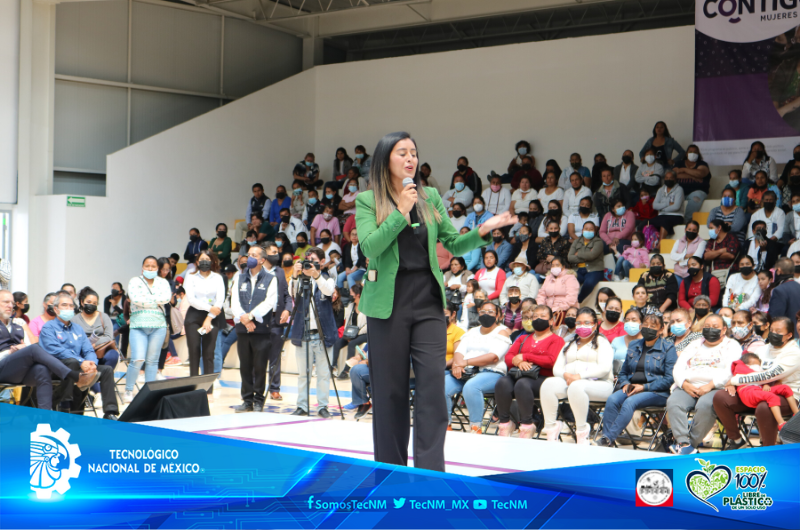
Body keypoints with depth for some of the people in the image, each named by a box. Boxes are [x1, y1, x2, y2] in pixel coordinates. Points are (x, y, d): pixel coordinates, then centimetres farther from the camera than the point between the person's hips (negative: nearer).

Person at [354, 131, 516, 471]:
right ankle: (391, 467, 16)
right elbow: (369, 246, -12)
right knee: (390, 390, 3)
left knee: (433, 386, -7)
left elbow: (453, 244, 9)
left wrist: (484, 230, -8)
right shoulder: (367, 200, 2)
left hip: (428, 301, 2)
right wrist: (401, 211, -16)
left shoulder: (430, 197, 11)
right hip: (389, 303, -2)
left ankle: (430, 473, -7)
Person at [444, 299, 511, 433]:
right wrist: (457, 364, -14)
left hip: (491, 373, -5)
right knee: (441, 387, -23)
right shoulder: (472, 332, 25)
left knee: (471, 386, -39)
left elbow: (494, 356, -11)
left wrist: (467, 362, -18)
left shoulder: (502, 331, 6)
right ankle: (445, 425, -7)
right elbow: (459, 351, 11)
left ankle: (476, 427, -27)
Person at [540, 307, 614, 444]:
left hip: (598, 385, -5)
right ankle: (551, 428, -23)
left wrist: (580, 376, -17)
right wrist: (565, 375, -7)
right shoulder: (570, 345, 29)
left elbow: (605, 368, -7)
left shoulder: (601, 342, 11)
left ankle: (582, 432, -29)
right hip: (569, 381, 5)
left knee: (576, 387, -39)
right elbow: (557, 368, 18)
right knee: (548, 384, -26)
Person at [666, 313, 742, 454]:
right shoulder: (694, 345, 28)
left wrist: (710, 385, -15)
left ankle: (692, 442, -26)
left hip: (716, 388, -4)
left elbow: (730, 371, -4)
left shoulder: (731, 346, 13)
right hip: (689, 387, 4)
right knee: (673, 403, -28)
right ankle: (684, 443, -35)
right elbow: (678, 368, 17)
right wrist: (684, 384, -4)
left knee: (705, 405, -37)